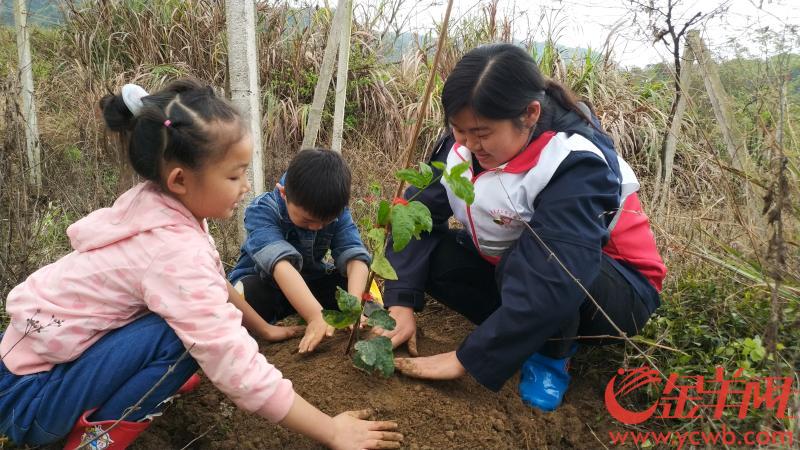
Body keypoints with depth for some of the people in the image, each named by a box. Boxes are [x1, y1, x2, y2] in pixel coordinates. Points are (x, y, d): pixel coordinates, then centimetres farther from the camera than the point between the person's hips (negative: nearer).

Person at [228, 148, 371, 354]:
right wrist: (316, 316, -56)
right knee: (249, 293, -37)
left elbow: (355, 257, -26)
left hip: (311, 282, 5)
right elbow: (280, 263, -44)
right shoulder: (262, 211, -29)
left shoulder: (337, 212, -15)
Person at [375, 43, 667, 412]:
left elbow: (551, 285, -39)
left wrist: (468, 359, -36)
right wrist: (401, 303, -26)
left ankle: (552, 354, -9)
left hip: (615, 291, -5)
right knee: (433, 252, -15)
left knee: (525, 261, -37)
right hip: (512, 268, 6)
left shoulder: (576, 165, -33)